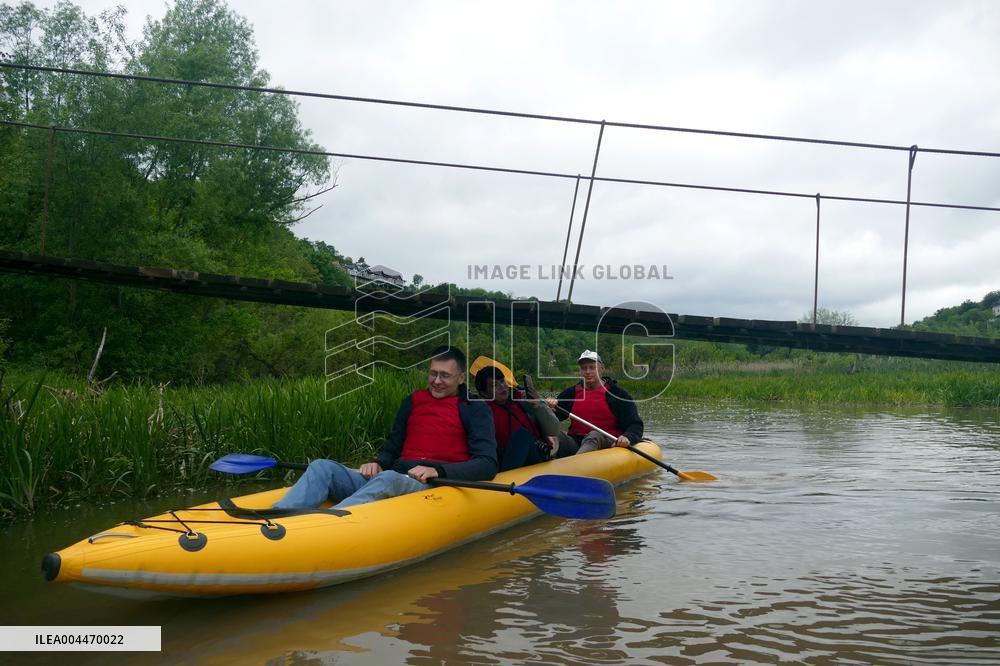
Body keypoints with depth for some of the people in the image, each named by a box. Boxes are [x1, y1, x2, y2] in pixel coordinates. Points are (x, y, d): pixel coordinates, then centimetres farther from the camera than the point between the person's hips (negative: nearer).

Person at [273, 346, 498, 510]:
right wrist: (378, 464, 0)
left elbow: (488, 465, -4)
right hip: (387, 480, 6)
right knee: (322, 467, -15)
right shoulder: (413, 401, 22)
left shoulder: (475, 409, 6)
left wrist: (438, 471, -18)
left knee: (388, 478, -39)